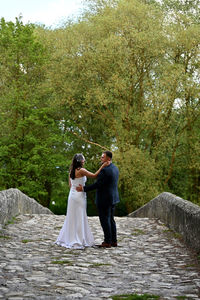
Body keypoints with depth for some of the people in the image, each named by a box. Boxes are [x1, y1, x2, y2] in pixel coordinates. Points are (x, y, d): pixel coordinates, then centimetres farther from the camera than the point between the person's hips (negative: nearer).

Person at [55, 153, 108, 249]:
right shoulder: (81, 170, -15)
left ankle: (66, 239, 19)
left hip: (72, 195, 8)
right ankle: (77, 241, 1)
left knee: (72, 218, 14)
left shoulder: (71, 171, 8)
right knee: (79, 219, -2)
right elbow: (94, 175, -13)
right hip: (79, 196, -8)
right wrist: (103, 166, -10)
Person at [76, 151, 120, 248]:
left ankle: (107, 242, 4)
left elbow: (97, 184, -21)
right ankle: (114, 241, 20)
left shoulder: (105, 170, -21)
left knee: (105, 220, -1)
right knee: (111, 220, 16)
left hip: (104, 200, -9)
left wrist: (84, 188, -16)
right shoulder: (115, 168, 9)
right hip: (112, 198, 9)